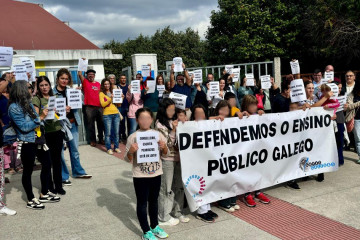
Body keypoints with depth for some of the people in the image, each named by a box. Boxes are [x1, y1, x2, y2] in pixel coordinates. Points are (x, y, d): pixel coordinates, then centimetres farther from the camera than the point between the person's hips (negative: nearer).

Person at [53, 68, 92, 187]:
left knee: (75, 150, 16)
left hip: (73, 123, 5)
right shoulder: (52, 92, -7)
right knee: (60, 151, 2)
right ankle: (64, 176, 15)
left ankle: (78, 171, 31)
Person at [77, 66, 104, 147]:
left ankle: (101, 139, 21)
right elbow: (79, 74, -9)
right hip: (89, 107, -3)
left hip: (99, 106, 4)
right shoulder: (85, 82, 4)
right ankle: (92, 140, 11)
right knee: (91, 124, 2)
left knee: (100, 124, 9)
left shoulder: (98, 84, 15)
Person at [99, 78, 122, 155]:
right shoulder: (101, 93, 3)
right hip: (107, 114, -4)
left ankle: (116, 147, 16)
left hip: (116, 114, 4)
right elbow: (102, 104, -9)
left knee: (116, 132, 5)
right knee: (108, 133, -5)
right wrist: (110, 99, -19)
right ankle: (108, 148, 4)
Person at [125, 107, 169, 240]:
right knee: (142, 203, 8)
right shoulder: (133, 137, -10)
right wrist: (130, 152, -26)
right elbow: (128, 159, -5)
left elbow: (165, 155, 5)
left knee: (154, 201, 18)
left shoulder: (158, 134, -1)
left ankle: (154, 226, 36)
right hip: (140, 176, -3)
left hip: (156, 174, 3)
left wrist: (164, 147, -16)